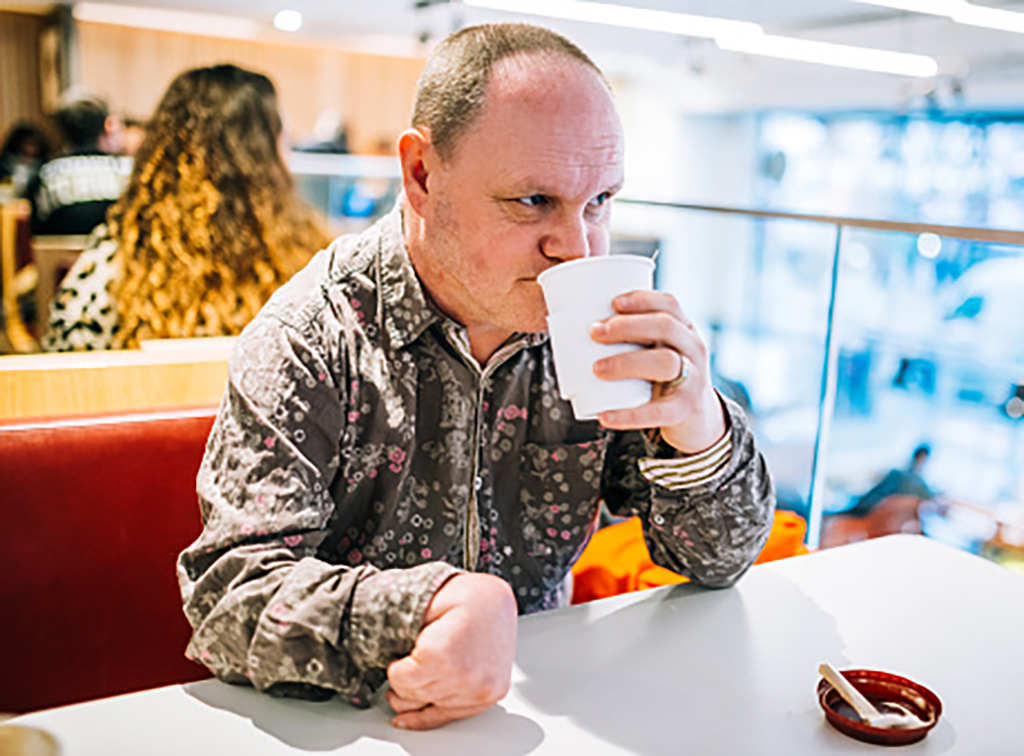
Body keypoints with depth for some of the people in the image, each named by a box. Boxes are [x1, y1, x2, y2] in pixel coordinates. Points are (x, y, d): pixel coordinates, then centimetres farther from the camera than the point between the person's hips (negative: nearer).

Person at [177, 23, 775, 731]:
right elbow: (228, 597, -21)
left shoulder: (598, 332, -5)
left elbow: (721, 561, -1)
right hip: (350, 731, -2)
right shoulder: (312, 337, -16)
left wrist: (698, 428, -22)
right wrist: (440, 603, -37)